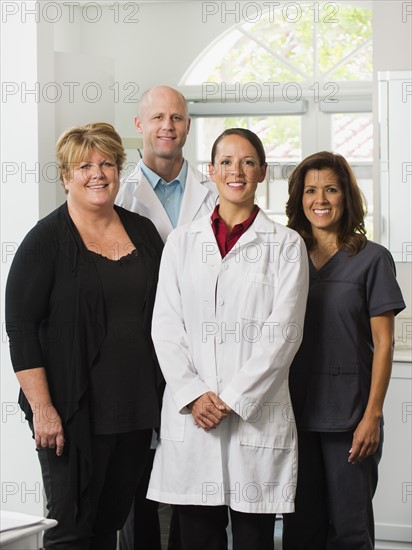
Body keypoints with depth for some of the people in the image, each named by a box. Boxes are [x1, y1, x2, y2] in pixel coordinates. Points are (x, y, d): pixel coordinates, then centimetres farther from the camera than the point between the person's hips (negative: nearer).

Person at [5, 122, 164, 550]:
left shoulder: (143, 231, 9)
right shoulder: (47, 239, -6)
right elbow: (21, 326, -10)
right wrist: (42, 408, -16)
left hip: (136, 409, 5)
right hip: (75, 412, -5)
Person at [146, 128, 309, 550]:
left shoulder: (285, 245, 4)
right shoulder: (182, 241, 11)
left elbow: (283, 332, -3)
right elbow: (165, 325, 6)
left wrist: (232, 398, -10)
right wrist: (193, 394, -7)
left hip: (256, 415, -2)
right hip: (190, 416, 2)